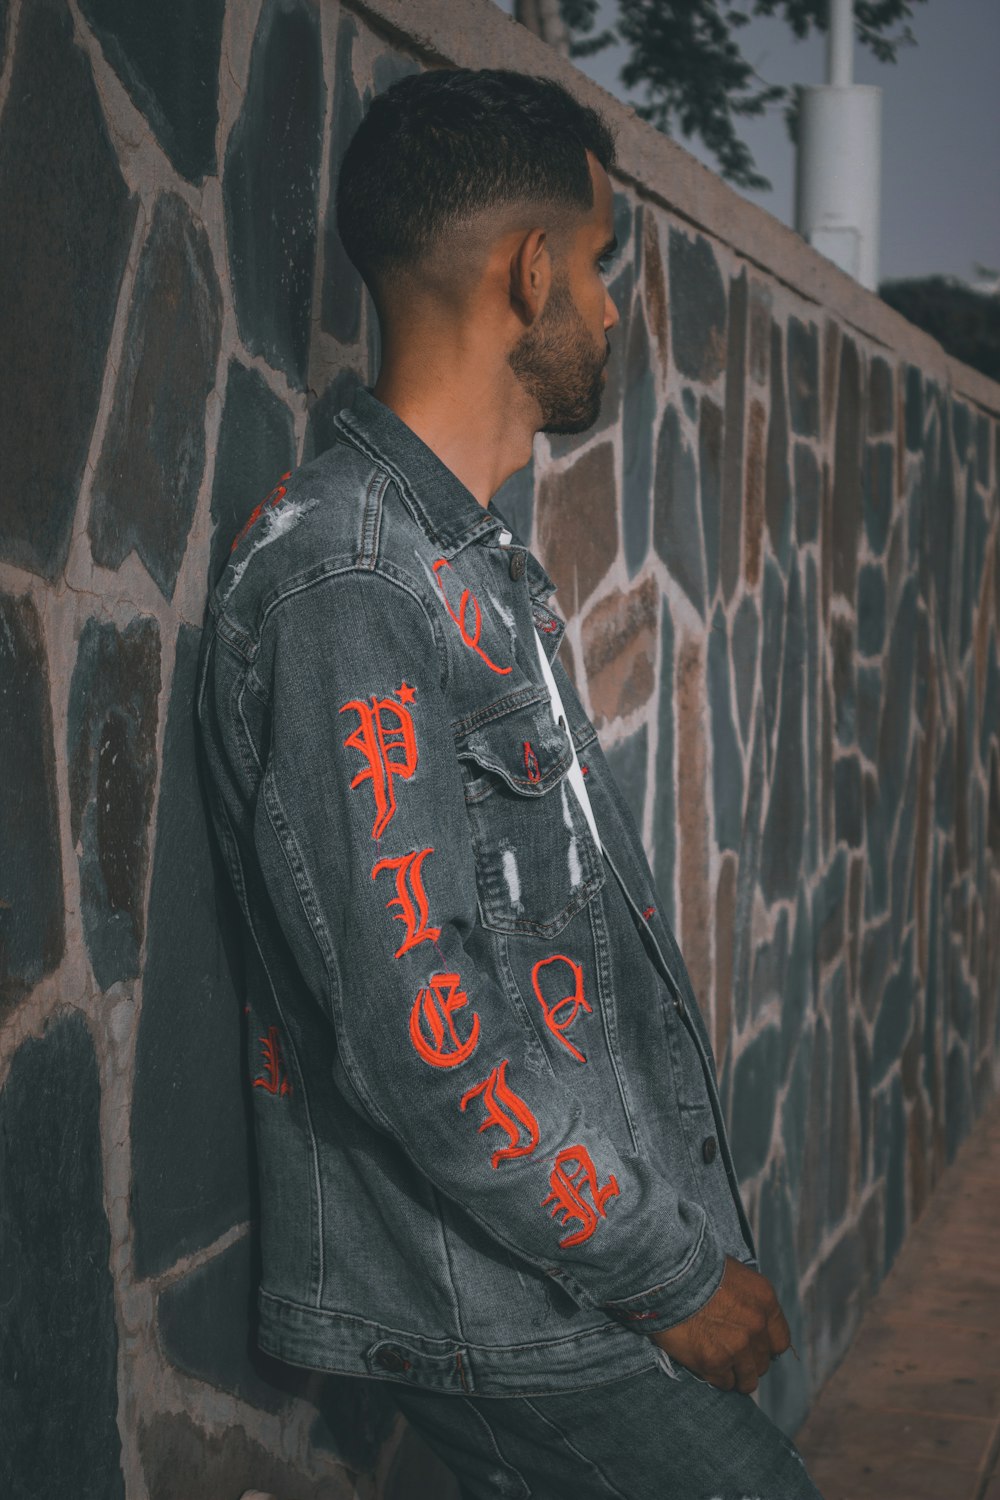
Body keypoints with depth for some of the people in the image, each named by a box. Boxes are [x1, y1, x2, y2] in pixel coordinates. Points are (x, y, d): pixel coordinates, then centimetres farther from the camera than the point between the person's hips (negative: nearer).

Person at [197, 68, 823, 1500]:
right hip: (514, 1320, -9)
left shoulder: (476, 566, 11)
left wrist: (682, 1226, 16)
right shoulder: (345, 581, -21)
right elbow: (415, 1039, -25)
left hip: (590, 1261, 9)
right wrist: (675, 1273, -15)